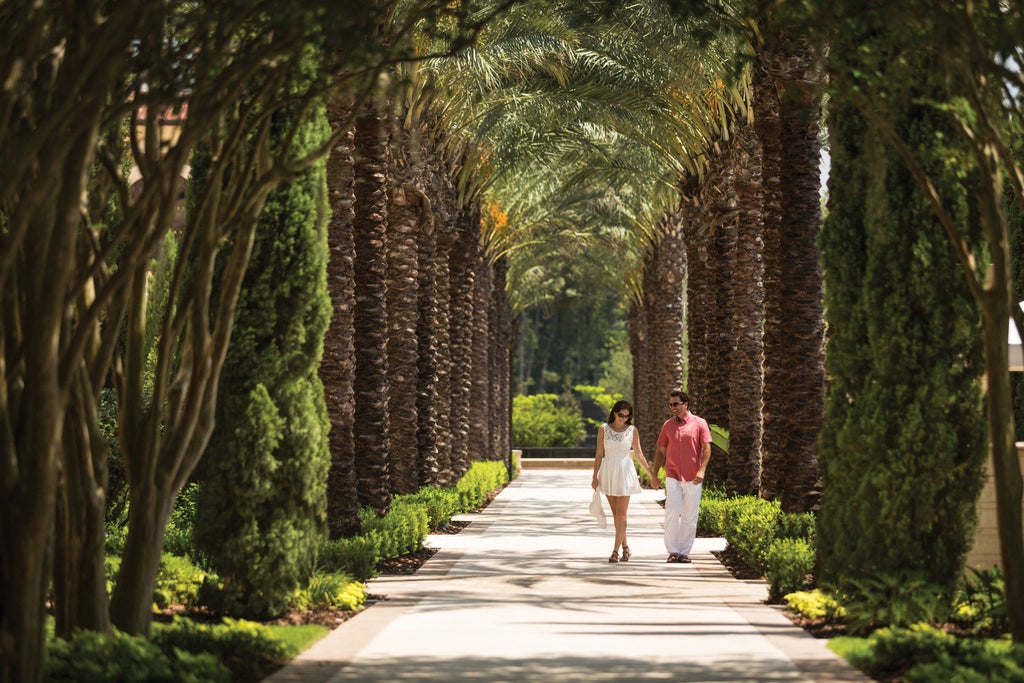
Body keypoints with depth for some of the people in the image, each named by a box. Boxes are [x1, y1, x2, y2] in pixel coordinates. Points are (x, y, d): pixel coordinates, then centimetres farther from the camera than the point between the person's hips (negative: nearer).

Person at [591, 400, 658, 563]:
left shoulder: (632, 430, 0)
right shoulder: (603, 429, 1)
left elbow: (639, 455, 5)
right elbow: (599, 454, 4)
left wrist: (651, 474, 3)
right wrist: (595, 476, 1)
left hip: (625, 472, -2)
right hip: (608, 472, 2)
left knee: (621, 514, -6)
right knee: (615, 513, 7)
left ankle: (615, 551, -7)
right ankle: (625, 547, 18)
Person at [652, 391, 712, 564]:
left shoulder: (699, 423, 1)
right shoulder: (668, 425, 10)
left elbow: (706, 448, -3)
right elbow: (660, 451, 16)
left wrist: (702, 470, -15)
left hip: (693, 478, -1)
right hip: (672, 476, 1)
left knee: (689, 517, 2)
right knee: (672, 513, -9)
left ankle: (684, 552, 9)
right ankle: (673, 551, -4)